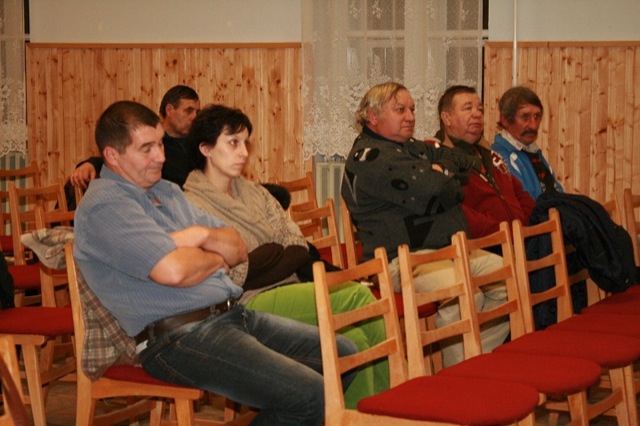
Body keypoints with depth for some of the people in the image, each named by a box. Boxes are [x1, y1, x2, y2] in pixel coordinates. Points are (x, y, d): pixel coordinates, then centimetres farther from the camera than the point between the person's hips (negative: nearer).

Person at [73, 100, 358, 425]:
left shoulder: (167, 191, 20)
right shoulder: (104, 206, -10)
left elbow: (238, 248, 16)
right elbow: (172, 271, -23)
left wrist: (202, 234, -7)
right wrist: (218, 257, -1)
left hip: (232, 314, 10)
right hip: (180, 337, -10)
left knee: (343, 355, 6)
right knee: (309, 395, -21)